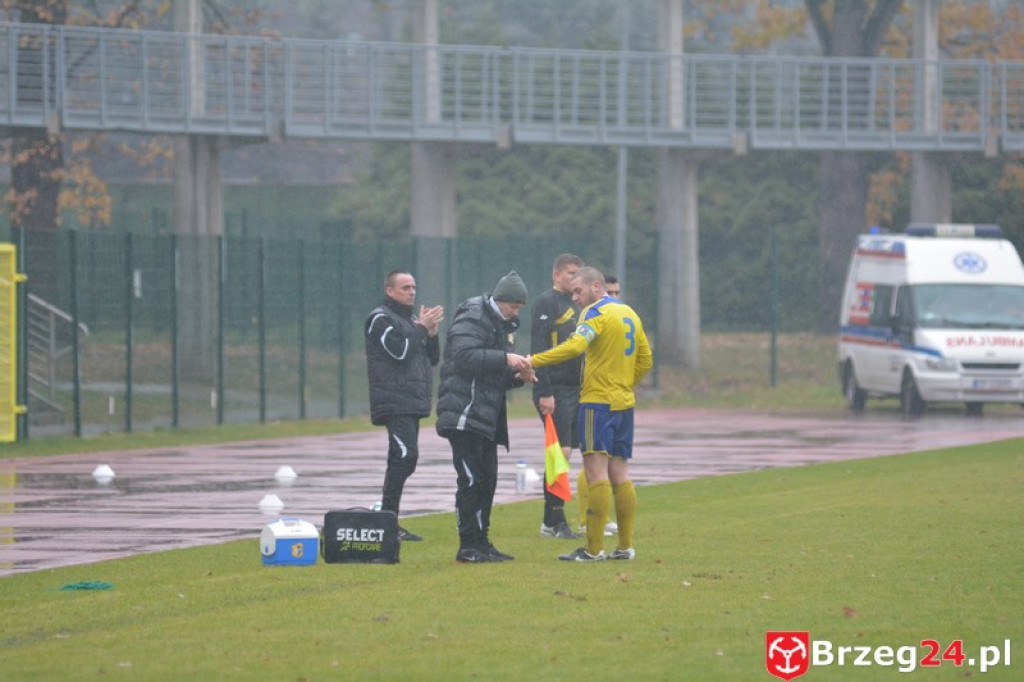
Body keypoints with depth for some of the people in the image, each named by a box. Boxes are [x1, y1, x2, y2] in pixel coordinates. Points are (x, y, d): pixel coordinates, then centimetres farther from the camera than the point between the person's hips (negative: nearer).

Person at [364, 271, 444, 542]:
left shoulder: (410, 320, 22)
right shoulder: (380, 319, -4)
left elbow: (433, 358, 19)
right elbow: (399, 351, -17)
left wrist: (432, 332, 2)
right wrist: (423, 328, -11)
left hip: (413, 402, 9)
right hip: (395, 403, -9)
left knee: (403, 459, 7)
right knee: (404, 456, -19)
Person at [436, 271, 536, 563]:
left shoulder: (504, 326, 21)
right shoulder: (471, 319, -9)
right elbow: (464, 357, -24)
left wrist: (518, 375, 6)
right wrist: (505, 359, -25)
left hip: (487, 416, 10)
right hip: (465, 415, -10)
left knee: (487, 480, 10)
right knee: (470, 479, -10)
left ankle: (481, 543, 16)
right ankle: (469, 546, -9)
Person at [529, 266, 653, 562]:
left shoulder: (597, 313, -10)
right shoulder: (630, 314, 16)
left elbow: (574, 346, -26)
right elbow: (645, 360, 20)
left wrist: (533, 361, -28)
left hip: (598, 402, -8)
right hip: (624, 403, 8)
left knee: (597, 473, -10)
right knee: (619, 476, 11)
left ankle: (593, 549, -13)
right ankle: (626, 546, 11)